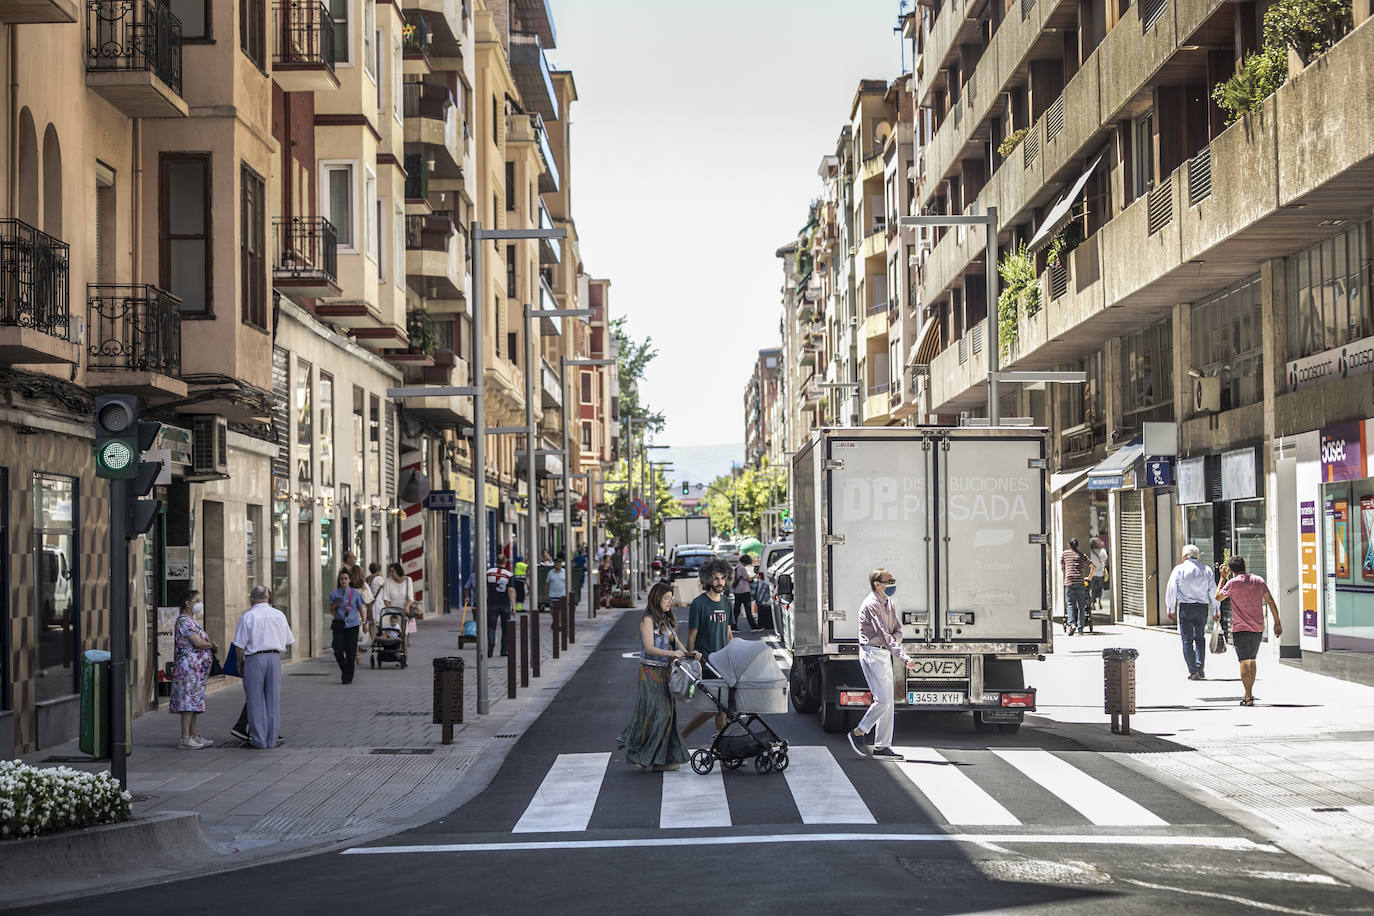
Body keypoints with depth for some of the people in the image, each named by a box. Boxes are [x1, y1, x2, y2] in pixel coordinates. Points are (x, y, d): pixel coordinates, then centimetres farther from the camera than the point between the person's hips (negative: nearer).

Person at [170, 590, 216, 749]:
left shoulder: (191, 620, 19)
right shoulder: (184, 621, -13)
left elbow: (200, 642, 17)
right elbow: (197, 642, -19)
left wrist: (210, 646, -4)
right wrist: (213, 646, -1)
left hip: (196, 669, 10)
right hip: (188, 666, -10)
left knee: (193, 703, 11)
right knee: (189, 701, -10)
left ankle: (194, 736, 14)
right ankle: (185, 739, -10)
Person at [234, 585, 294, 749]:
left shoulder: (248, 616, -7)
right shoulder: (279, 615, 5)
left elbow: (241, 644, -6)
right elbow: (288, 640, 10)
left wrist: (240, 662, 8)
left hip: (254, 659, -4)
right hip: (274, 657, 4)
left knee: (256, 700, 4)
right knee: (273, 699, 9)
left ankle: (259, 739, 5)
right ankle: (272, 739, 12)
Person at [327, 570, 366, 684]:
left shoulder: (355, 593, 1)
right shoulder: (334, 593, 4)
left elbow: (360, 608, 8)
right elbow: (331, 611, 8)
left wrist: (364, 622, 8)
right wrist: (335, 604, -12)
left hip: (352, 625, -1)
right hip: (339, 624, 1)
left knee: (351, 651, -3)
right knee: (338, 651, -4)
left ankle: (348, 677, 6)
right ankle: (344, 670, 23)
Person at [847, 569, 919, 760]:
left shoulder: (889, 604, 13)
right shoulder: (871, 605, -16)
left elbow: (897, 630, 15)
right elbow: (883, 635, -24)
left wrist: (894, 638, -11)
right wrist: (904, 657, -31)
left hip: (885, 654, 9)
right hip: (872, 653, -9)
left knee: (888, 702, 6)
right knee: (883, 700, -13)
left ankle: (882, 746, 8)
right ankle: (858, 733, 3)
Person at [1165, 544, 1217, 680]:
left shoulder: (1179, 569, -2)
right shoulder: (1206, 570, 6)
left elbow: (1171, 590, -4)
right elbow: (1213, 591, 5)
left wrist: (1170, 609, 4)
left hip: (1185, 608, -3)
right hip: (1202, 607, 3)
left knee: (1187, 640, 3)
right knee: (1200, 638, 19)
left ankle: (1193, 671, -2)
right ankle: (1200, 668, 8)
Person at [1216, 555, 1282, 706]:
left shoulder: (1233, 582, -9)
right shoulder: (1258, 581, 5)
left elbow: (1218, 597, 5)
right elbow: (1270, 602, 3)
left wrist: (1223, 578, 12)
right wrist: (1277, 623, 7)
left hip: (1240, 628, -5)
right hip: (1258, 628, 5)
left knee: (1244, 661, -5)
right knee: (1252, 659, 19)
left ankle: (1248, 697, -11)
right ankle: (1250, 693, 27)